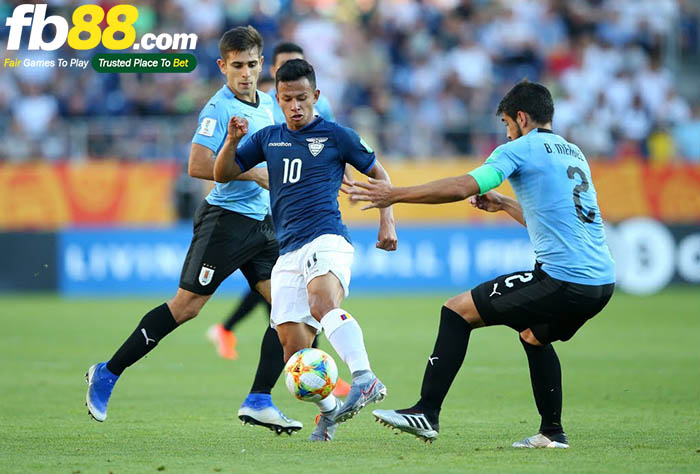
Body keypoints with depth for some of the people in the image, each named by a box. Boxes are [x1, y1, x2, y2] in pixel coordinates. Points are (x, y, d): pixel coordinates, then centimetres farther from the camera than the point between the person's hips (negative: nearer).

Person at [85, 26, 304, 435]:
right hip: (226, 220, -8)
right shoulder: (220, 107, -12)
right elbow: (199, 165, -21)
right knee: (186, 305, -8)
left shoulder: (267, 104, 14)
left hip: (262, 224, 8)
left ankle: (259, 402, -2)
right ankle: (108, 374, 4)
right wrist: (254, 174, -19)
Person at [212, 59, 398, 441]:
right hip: (288, 253, 5)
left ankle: (365, 379, -51)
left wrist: (387, 222, 4)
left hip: (326, 240, -5)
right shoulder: (267, 139, 16)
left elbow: (378, 173, 14)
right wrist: (233, 141, -3)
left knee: (322, 301, -37)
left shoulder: (336, 136, 5)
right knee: (293, 346, -2)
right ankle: (329, 410, 20)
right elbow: (223, 175, 16)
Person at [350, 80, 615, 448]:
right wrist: (503, 204, 42)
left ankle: (426, 413, -2)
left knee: (458, 310, 1)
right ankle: (552, 432, 29)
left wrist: (394, 194, -6)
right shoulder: (574, 154, 24)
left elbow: (463, 187, -12)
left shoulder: (520, 150, 0)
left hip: (562, 279, -8)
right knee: (533, 336, 33)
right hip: (602, 283, 8)